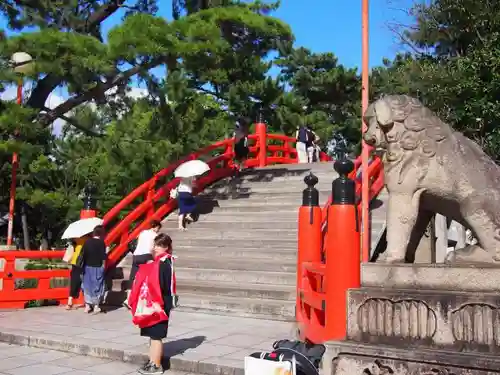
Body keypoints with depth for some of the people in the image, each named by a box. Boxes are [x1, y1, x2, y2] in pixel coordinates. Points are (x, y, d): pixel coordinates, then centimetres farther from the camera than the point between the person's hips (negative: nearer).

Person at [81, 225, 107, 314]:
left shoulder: (87, 242, 1)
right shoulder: (101, 243, -10)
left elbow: (83, 254, 2)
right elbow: (103, 257, -11)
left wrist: (84, 265, 9)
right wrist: (103, 267, -2)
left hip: (87, 267, 4)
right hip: (97, 267, -4)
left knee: (87, 285, 13)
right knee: (97, 286, 5)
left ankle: (87, 305, 16)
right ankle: (96, 306, 6)